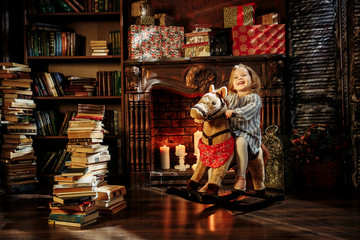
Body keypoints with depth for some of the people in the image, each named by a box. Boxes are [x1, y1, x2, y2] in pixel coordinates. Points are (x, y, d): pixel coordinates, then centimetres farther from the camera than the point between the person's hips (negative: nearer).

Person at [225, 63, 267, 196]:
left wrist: (234, 112, -36)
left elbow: (248, 110, -21)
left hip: (248, 133, -6)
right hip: (232, 132, 6)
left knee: (240, 142, -35)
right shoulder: (230, 97, 16)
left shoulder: (254, 98, -2)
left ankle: (241, 178, -29)